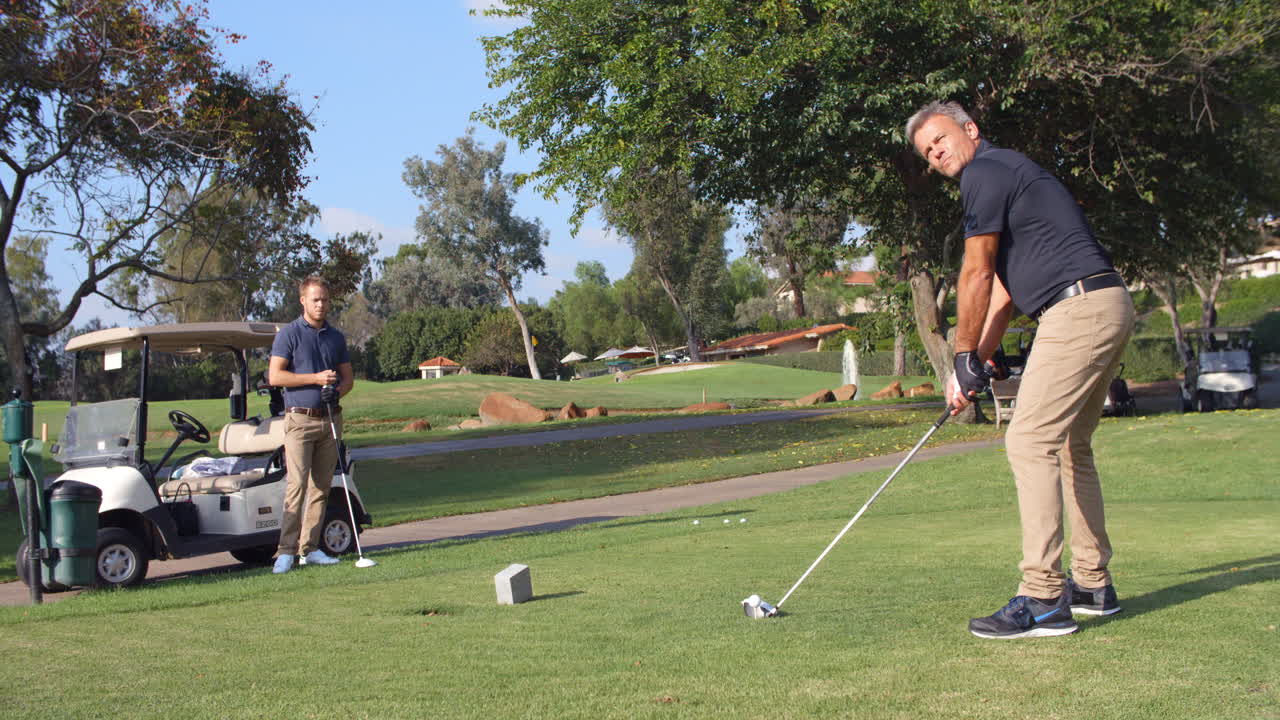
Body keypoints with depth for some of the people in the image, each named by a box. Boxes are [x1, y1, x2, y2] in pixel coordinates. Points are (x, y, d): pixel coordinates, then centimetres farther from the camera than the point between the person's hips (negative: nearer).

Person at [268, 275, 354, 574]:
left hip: (331, 418, 5)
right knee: (297, 483, -13)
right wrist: (315, 378, -15)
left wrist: (338, 390, -5)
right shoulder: (288, 334, -1)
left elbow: (348, 376, 17)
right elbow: (275, 375, -8)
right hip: (300, 418, -5)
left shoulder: (336, 337, 14)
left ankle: (310, 548, 9)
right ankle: (286, 550, -11)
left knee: (321, 486, 4)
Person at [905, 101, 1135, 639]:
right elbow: (1003, 289, 24)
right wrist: (979, 361, 17)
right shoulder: (1007, 174, 25)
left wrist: (964, 359, 0)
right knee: (1069, 446, 17)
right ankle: (1092, 584, 22)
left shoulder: (985, 171, -5)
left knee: (1031, 442, -13)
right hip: (1107, 310, 11)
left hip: (1078, 308, -11)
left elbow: (976, 276, -7)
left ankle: (1043, 600, -16)